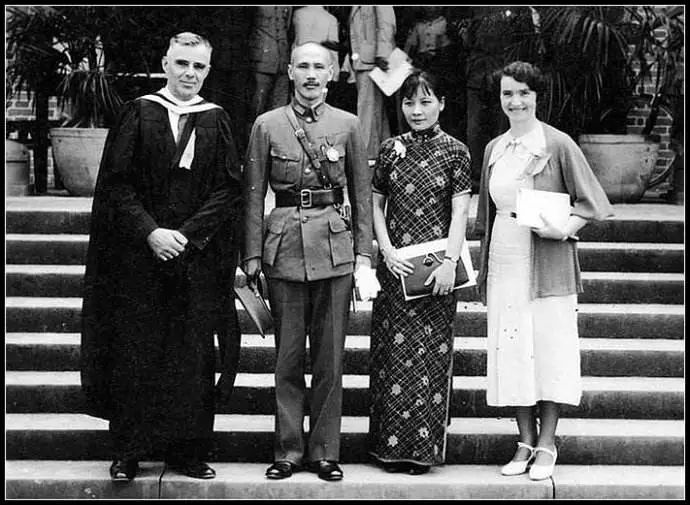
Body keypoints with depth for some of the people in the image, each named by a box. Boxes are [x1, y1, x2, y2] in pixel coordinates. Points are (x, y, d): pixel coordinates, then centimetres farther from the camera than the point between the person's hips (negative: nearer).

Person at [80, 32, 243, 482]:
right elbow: (116, 184, -2)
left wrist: (185, 234, -12)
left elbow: (230, 191, -1)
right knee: (135, 352, 2)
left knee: (192, 355, 3)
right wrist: (151, 232, -14)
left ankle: (188, 450, 13)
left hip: (197, 258, 1)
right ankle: (129, 451, 13)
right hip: (137, 256, -1)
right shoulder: (138, 114, 4)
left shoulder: (216, 121, 7)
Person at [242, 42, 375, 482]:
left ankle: (325, 451, 14)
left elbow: (363, 194, 8)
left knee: (330, 356, 4)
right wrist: (252, 253, -1)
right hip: (284, 244, 0)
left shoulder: (347, 125, 7)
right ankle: (289, 450, 14)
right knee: (288, 356, 4)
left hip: (335, 247, 0)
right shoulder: (267, 125, 5)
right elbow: (254, 194, 5)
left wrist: (364, 252, 1)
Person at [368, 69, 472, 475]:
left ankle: (424, 447, 8)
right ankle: (391, 445, 11)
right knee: (393, 350, 3)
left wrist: (450, 261, -13)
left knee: (430, 350, 0)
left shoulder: (455, 151, 1)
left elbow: (460, 212, -3)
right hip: (395, 263, 2)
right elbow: (375, 206, 9)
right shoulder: (391, 150, 8)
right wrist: (387, 251, -4)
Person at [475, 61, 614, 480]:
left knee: (549, 347, -1)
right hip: (504, 263, 5)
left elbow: (590, 203, -2)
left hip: (547, 263, -5)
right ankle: (526, 442, 16)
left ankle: (547, 446, 9)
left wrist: (565, 228, -19)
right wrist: (485, 264, 15)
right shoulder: (494, 149, 11)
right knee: (512, 350, 6)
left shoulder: (558, 144, -4)